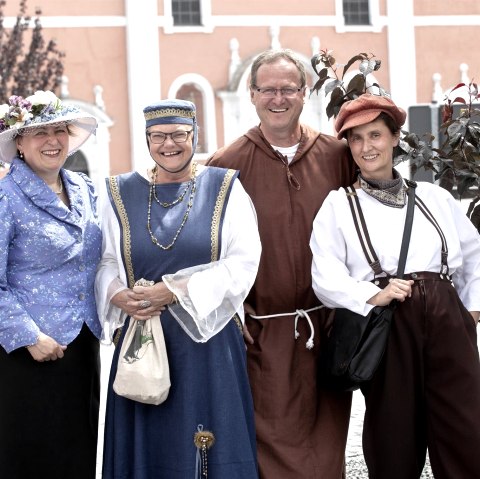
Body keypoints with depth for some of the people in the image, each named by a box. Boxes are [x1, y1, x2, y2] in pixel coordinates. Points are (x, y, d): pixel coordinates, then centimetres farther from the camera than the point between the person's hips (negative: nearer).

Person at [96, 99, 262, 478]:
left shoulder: (225, 189, 1)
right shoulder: (122, 194, 9)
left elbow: (244, 261, -9)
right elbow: (106, 263, 10)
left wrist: (177, 290, -17)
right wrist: (119, 296, -13)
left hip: (207, 337, -2)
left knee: (210, 446, 1)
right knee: (148, 444, 5)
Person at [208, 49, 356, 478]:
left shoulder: (337, 156, 4)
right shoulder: (228, 164, -2)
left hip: (329, 326, 2)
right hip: (263, 332, -2)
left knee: (328, 443, 10)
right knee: (275, 444, 0)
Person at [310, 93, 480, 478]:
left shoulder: (434, 197, 16)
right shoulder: (337, 205, 7)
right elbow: (326, 278, -3)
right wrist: (373, 296, -19)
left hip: (446, 320, 2)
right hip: (385, 327, -2)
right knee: (395, 442, 3)